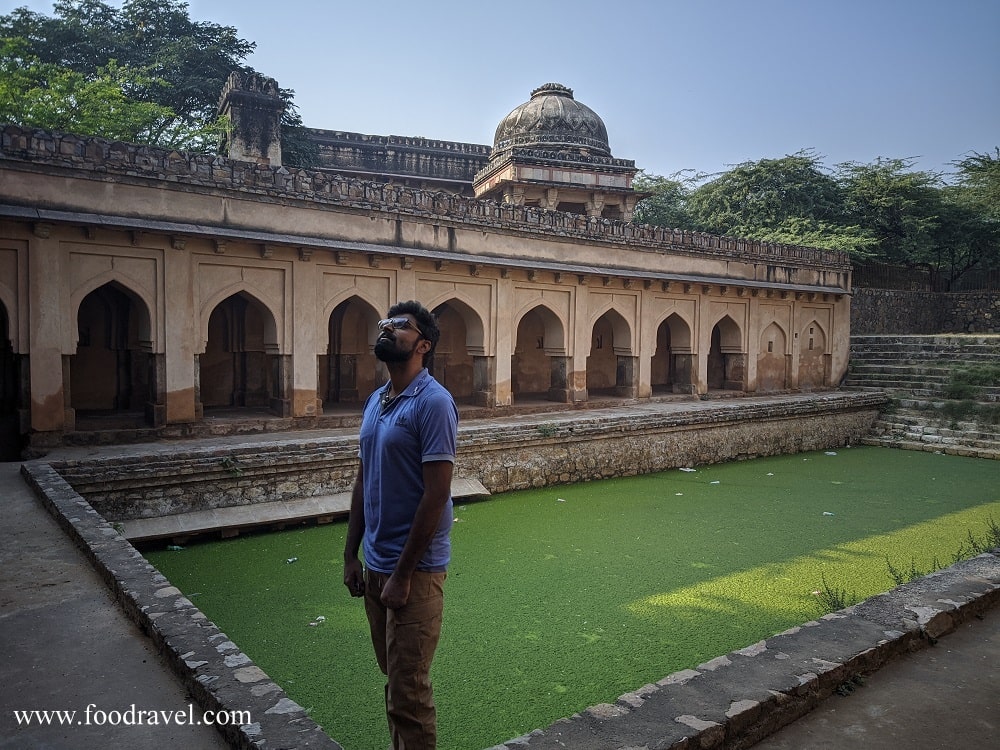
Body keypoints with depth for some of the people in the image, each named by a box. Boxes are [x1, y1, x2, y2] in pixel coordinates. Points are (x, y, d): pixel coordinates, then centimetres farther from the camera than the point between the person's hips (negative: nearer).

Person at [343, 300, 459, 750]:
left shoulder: (432, 402, -16)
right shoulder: (374, 401, 9)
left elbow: (436, 494, -20)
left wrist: (403, 574, -18)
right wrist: (351, 556, 12)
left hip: (415, 569, -7)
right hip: (374, 566, 8)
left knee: (408, 691, 2)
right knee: (393, 678, 20)